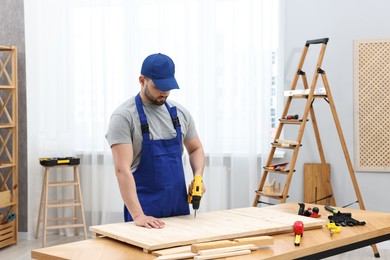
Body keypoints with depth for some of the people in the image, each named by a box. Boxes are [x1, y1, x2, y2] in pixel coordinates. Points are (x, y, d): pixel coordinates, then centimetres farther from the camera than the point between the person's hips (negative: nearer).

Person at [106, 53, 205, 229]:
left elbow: (195, 148, 17)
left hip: (179, 206, 5)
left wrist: (198, 177, -3)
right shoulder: (124, 116, -13)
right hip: (145, 210, -5)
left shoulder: (180, 113, 4)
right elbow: (122, 169, -21)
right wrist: (137, 215, -29)